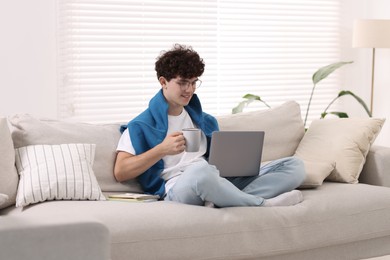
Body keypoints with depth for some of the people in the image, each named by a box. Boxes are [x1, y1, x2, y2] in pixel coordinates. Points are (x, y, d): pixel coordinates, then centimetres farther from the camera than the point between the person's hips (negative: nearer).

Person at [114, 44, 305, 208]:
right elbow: (120, 173, -2)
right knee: (201, 170, -44)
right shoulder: (141, 126, 8)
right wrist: (162, 149, -11)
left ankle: (220, 202, -31)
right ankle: (262, 203, -20)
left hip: (220, 183, 7)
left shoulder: (206, 121, 27)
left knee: (294, 165, -9)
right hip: (176, 189, -6)